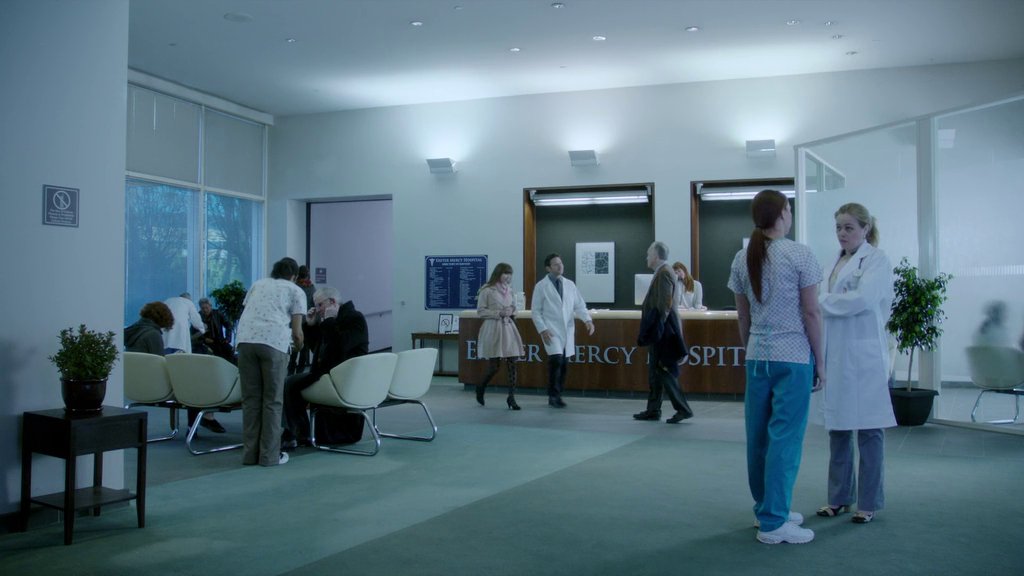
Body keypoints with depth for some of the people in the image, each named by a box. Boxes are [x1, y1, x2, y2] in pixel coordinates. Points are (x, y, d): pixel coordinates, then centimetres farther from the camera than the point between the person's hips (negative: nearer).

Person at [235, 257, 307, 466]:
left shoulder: (257, 285, 29)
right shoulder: (296, 291, 17)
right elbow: (296, 332, 9)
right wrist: (299, 346, 29)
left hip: (246, 339, 4)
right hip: (274, 341, -4)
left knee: (250, 399, 9)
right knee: (272, 400, 4)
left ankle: (250, 453, 12)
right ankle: (269, 455, 5)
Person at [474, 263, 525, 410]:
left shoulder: (509, 290, 11)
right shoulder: (487, 290, -7)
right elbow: (480, 311, -7)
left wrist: (512, 312, 1)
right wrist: (499, 313, -15)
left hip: (508, 328, 6)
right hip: (493, 328, -5)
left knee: (512, 363, -2)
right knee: (494, 366, -2)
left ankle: (511, 397, 4)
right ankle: (480, 388, 27)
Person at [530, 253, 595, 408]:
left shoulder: (570, 284, 10)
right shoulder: (541, 286, 0)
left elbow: (579, 305, 8)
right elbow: (536, 311, -1)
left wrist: (587, 320, -10)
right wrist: (542, 329, -12)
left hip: (568, 330, 4)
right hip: (551, 331, -4)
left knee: (564, 364, 5)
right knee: (556, 360, -18)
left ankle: (557, 395, 18)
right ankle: (553, 396, -6)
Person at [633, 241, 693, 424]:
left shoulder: (664, 273, -15)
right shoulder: (661, 273, 14)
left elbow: (664, 305, -21)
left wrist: (657, 328, -20)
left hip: (662, 331, -10)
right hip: (658, 332, 10)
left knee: (664, 371, -7)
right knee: (655, 371, 13)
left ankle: (683, 409, -5)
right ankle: (653, 410, 18)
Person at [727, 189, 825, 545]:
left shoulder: (742, 259, 5)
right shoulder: (799, 255, -9)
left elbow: (743, 316, 10)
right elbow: (811, 312, -8)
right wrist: (819, 360, -1)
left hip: (757, 356, 6)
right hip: (794, 356, -5)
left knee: (759, 436, 12)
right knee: (785, 438, -1)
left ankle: (767, 509, 26)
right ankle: (773, 523, 2)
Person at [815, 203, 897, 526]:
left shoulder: (876, 260, -6)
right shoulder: (838, 261, 14)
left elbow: (863, 299, -20)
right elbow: (837, 303, 13)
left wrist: (819, 302, -14)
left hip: (864, 356, -7)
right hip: (837, 355, 7)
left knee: (868, 429, 2)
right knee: (837, 428, 12)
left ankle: (869, 502, 13)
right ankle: (840, 498, 23)